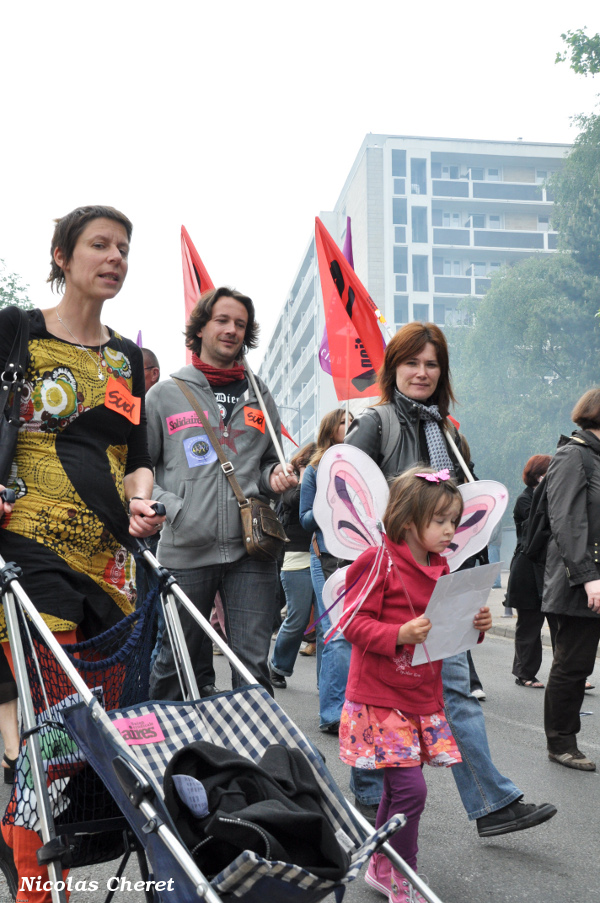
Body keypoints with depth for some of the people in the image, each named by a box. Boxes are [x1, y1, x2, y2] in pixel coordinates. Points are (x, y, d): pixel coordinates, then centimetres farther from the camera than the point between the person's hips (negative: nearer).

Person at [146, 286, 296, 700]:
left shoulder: (259, 397, 16)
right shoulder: (165, 394, 7)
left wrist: (275, 476, 2)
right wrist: (167, 506, -10)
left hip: (251, 548, 2)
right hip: (185, 549, -1)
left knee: (253, 663, 0)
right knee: (176, 663, 8)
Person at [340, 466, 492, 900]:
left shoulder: (441, 570, 9)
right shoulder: (379, 563, -13)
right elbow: (355, 624, -16)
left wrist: (475, 626, -3)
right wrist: (401, 634, -28)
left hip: (424, 698, 7)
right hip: (380, 698, -7)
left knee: (398, 786, 15)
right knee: (411, 787, -10)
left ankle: (381, 868, 34)